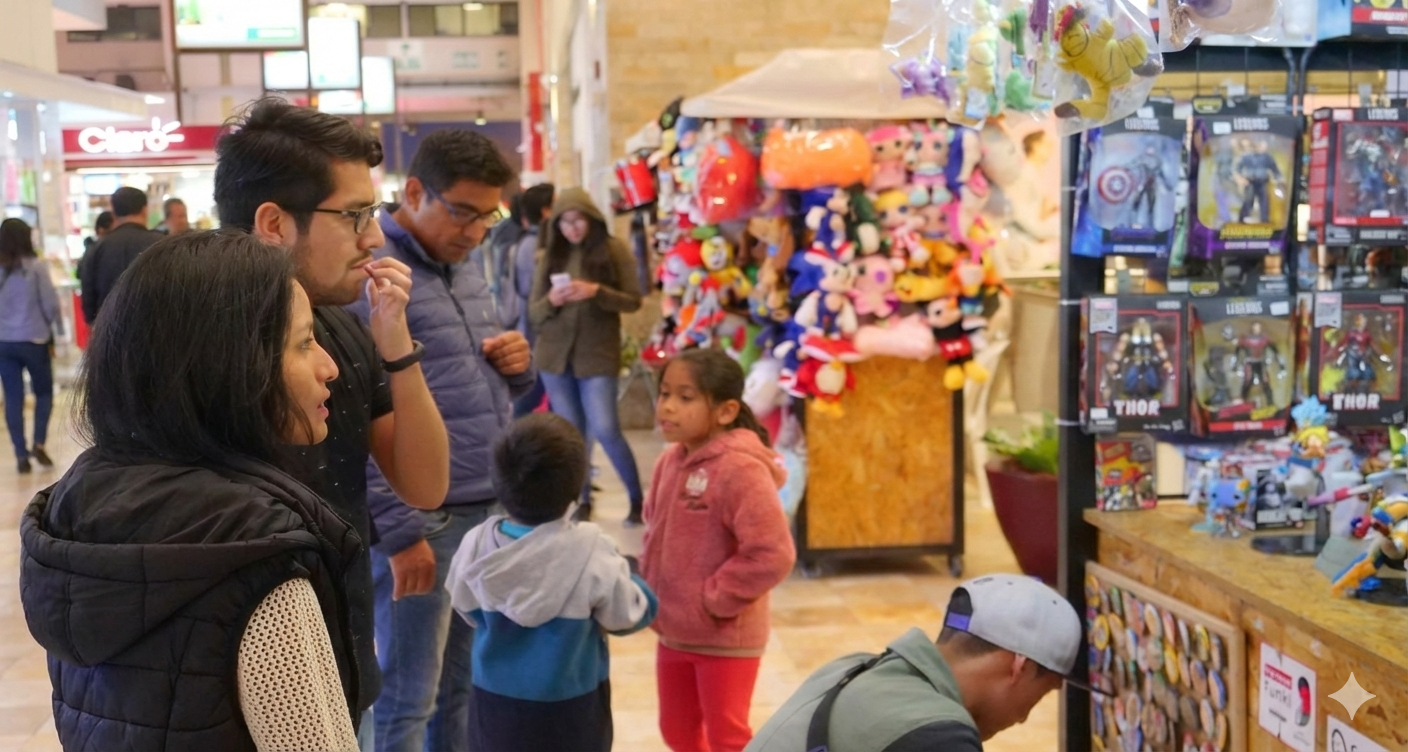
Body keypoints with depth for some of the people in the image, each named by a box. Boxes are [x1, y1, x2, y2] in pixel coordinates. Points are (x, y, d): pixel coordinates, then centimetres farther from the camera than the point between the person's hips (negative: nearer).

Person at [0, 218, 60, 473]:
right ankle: (39, 443, -1)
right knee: (43, 392, 14)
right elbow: (50, 303, -8)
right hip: (33, 340, -2)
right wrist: (55, 324, 10)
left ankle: (21, 455, 8)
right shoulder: (36, 267, -10)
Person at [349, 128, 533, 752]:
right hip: (424, 521, -8)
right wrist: (400, 532, -19)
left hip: (491, 512, 8)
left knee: (468, 687, 18)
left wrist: (520, 367, 0)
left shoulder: (466, 272, 14)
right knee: (407, 701, 4)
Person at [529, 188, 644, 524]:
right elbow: (533, 312, 7)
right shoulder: (551, 256, 7)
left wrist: (596, 291, -21)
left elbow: (634, 301, -5)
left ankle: (637, 498, 8)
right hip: (555, 355, 3)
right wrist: (551, 300, -16)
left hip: (598, 355, -3)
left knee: (605, 430, -9)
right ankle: (584, 500, 21)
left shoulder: (614, 250, -1)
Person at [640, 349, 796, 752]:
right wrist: (650, 584, 4)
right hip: (673, 632, 8)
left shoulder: (740, 470, -24)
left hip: (726, 638, -7)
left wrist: (713, 601, -20)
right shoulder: (669, 462, 1)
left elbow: (772, 554, -28)